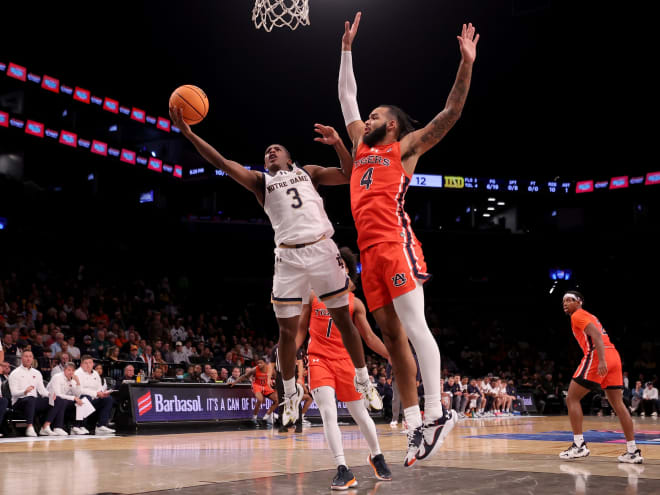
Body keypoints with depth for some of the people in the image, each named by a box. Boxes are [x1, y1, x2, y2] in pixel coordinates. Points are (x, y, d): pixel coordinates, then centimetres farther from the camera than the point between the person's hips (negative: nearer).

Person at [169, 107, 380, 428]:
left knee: (343, 318, 5)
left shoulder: (308, 172, 19)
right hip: (289, 256, 0)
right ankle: (291, 394, 17)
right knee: (287, 330, 1)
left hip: (322, 249, 0)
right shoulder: (260, 181, 17)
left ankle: (363, 381, 20)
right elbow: (222, 163, 5)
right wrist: (189, 134, -6)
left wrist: (338, 144, -6)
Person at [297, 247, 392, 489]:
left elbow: (369, 337, 6)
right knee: (328, 412, -18)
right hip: (318, 359, -1)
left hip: (344, 360, 1)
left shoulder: (355, 302, 4)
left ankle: (377, 456, 31)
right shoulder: (313, 296, 3)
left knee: (360, 413, 6)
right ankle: (343, 470, -19)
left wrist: (391, 355, -5)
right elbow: (301, 329, 9)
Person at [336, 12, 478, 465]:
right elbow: (347, 96, 34)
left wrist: (466, 65, -6)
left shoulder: (405, 147, 10)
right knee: (392, 334, 2)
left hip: (395, 244, -7)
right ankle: (414, 421, 2)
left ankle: (436, 413, -16)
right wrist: (347, 49, 36)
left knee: (414, 327, -14)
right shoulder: (362, 146, 27)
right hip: (370, 251, 7)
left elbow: (450, 114, 2)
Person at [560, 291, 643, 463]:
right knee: (618, 404, 9)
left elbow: (596, 334, -14)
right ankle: (633, 451, 6)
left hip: (597, 356, -9)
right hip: (614, 355, 9)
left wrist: (601, 361, -24)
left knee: (572, 399, -1)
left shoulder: (578, 315, 1)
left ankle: (579, 445, -7)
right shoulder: (588, 316, 29)